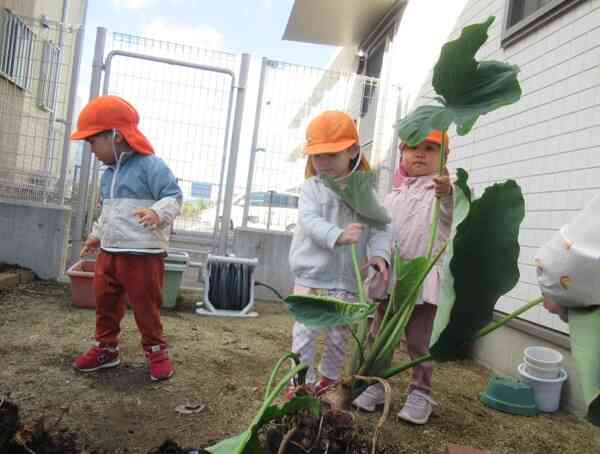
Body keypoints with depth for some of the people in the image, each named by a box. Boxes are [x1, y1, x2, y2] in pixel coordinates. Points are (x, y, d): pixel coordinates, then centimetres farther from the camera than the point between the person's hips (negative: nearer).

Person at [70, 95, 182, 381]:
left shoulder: (150, 165, -12)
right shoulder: (108, 174, 16)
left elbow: (173, 197, -18)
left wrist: (157, 212, -36)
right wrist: (96, 235, 29)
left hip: (144, 254, -8)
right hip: (109, 252, 8)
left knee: (146, 306, 2)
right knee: (105, 303, 15)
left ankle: (156, 350, 21)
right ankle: (106, 347, 32)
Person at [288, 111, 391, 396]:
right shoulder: (312, 187, -3)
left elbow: (379, 228, -3)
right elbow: (309, 220, -19)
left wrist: (379, 253, -24)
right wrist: (338, 235, -36)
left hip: (346, 281, 2)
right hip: (310, 277, -1)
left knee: (339, 335, 14)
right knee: (305, 332, 3)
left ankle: (328, 378, 37)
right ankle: (303, 381, 20)